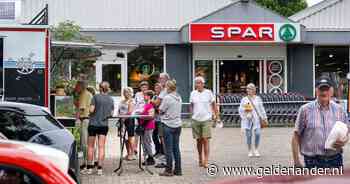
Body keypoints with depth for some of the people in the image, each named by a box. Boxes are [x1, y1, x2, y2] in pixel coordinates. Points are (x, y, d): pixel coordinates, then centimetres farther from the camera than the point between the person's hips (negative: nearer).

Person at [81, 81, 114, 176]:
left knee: (90, 146, 7)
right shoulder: (111, 99, 3)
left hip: (93, 124, -3)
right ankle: (100, 169, 3)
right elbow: (111, 113, 6)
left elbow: (91, 110, -13)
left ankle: (89, 168, 10)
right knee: (101, 147, 4)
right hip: (104, 125, 3)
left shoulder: (96, 97, -8)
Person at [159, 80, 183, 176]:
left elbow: (161, 110, -7)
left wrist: (159, 107, 12)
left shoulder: (167, 98, -14)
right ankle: (178, 170, 15)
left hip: (168, 125, -7)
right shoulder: (179, 98, 8)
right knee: (176, 148, 11)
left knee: (169, 149, -1)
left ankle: (169, 170, 3)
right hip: (177, 125, 7)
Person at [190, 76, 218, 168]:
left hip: (206, 119, -3)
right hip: (196, 119, 3)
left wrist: (215, 114, 5)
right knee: (199, 140, 8)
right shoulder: (193, 93, 5)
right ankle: (200, 159, 20)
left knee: (205, 140, -10)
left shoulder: (208, 92, -2)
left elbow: (213, 104, 7)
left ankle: (206, 161, -9)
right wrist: (192, 114, 7)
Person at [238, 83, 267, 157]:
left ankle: (256, 149, 4)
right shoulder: (244, 99, 7)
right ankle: (250, 150, 11)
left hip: (256, 119, 1)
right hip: (247, 119, -1)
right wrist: (245, 110, -15)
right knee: (248, 135, -2)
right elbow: (240, 109, 6)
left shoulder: (258, 98, 12)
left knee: (257, 134, -12)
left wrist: (264, 117, 13)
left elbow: (261, 108, 16)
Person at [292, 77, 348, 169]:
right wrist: (296, 161, -6)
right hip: (312, 162, -3)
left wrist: (343, 142, -9)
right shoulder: (305, 110, -1)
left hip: (334, 160, 3)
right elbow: (296, 136, 0)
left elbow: (346, 133, 15)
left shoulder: (339, 110, 8)